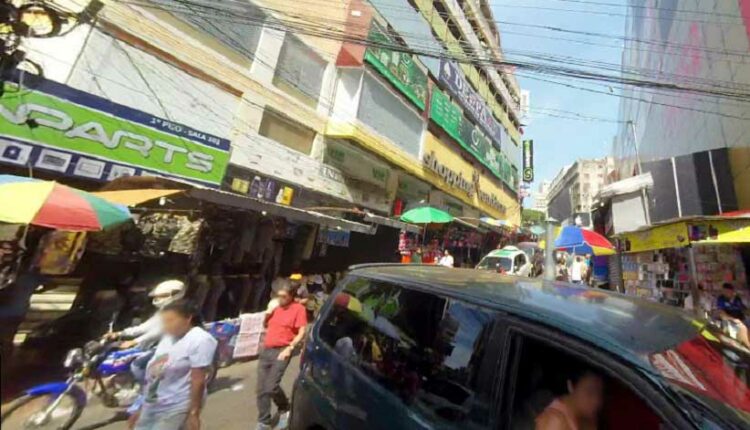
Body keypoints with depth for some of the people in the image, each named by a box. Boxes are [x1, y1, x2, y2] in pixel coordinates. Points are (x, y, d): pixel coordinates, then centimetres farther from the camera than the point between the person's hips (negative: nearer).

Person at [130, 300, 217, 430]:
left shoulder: (200, 339, -20)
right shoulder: (167, 338, 8)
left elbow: (198, 381, -20)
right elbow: (152, 376, 15)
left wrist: (194, 413, -18)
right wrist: (142, 408, 18)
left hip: (176, 409, -8)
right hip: (151, 407, 8)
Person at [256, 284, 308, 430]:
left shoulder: (298, 309, -8)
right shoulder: (276, 307, 11)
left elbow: (301, 333, -12)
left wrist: (290, 348, -21)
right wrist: (267, 315, 4)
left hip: (281, 351, -6)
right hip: (266, 350, 6)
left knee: (271, 388, -11)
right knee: (261, 390, 9)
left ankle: (285, 409, 19)